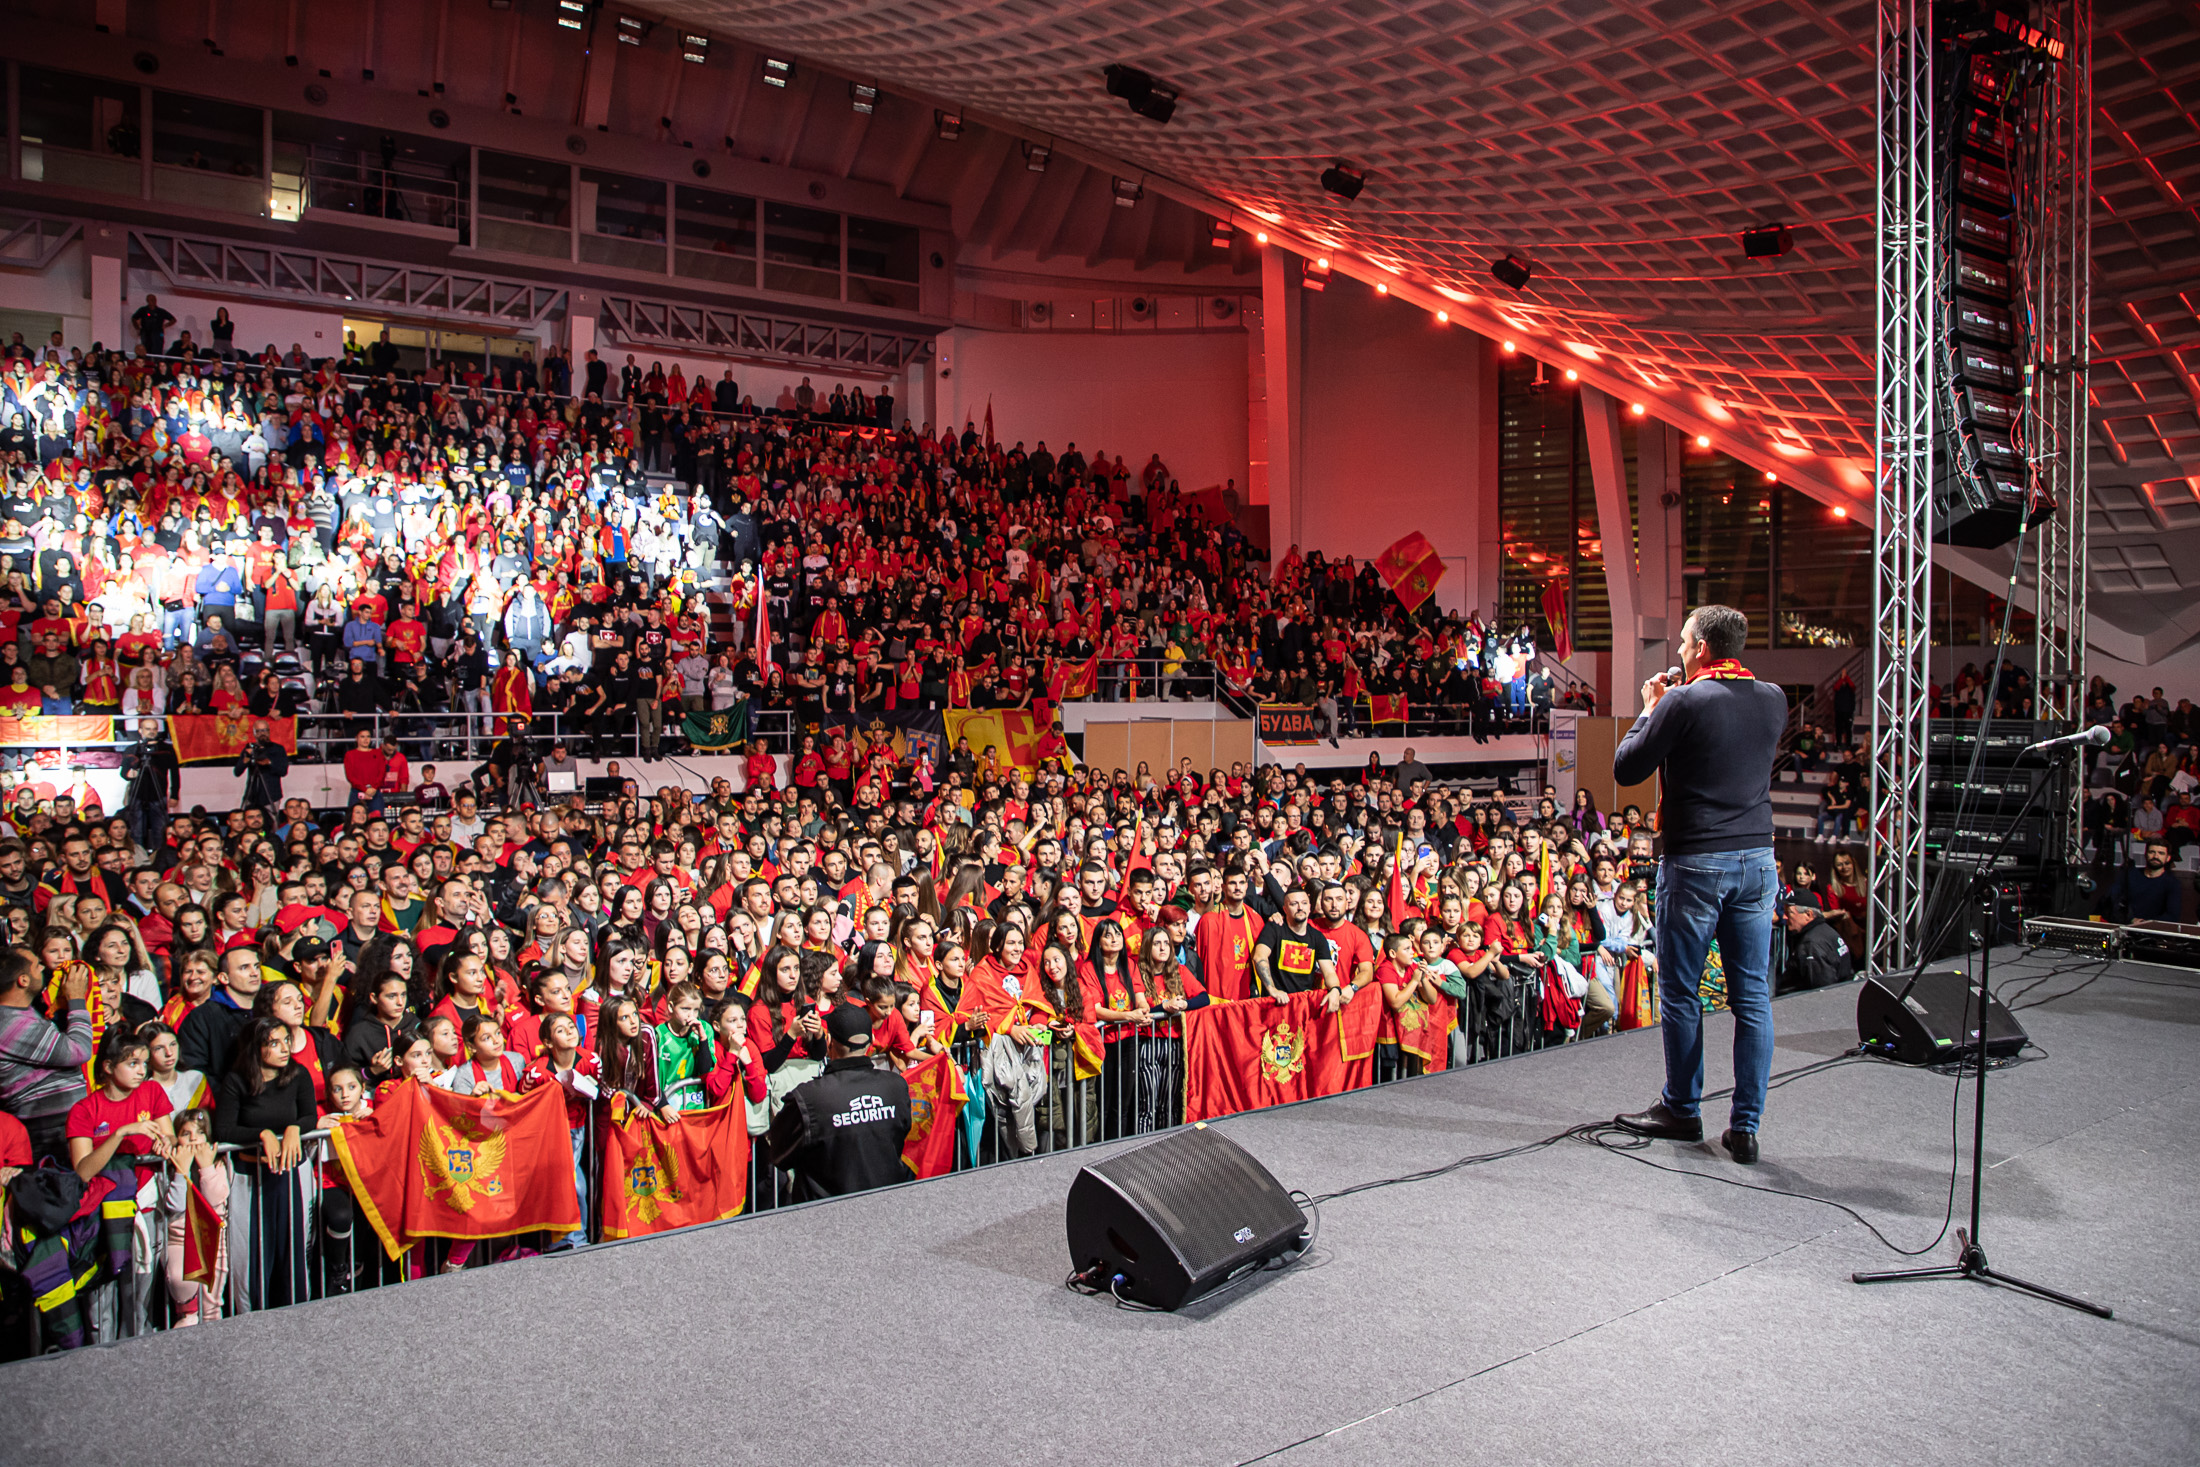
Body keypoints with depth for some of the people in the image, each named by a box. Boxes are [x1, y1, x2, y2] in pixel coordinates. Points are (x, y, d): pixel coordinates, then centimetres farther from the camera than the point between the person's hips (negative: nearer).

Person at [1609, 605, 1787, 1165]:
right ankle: (1746, 1127, 10)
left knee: (1680, 993, 9)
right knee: (1753, 995, 7)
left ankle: (1682, 1110, 21)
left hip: (1695, 862, -5)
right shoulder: (1773, 699, 5)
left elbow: (1626, 769, -6)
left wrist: (1650, 709, 7)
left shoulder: (1684, 702, -13)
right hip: (1758, 858, 5)